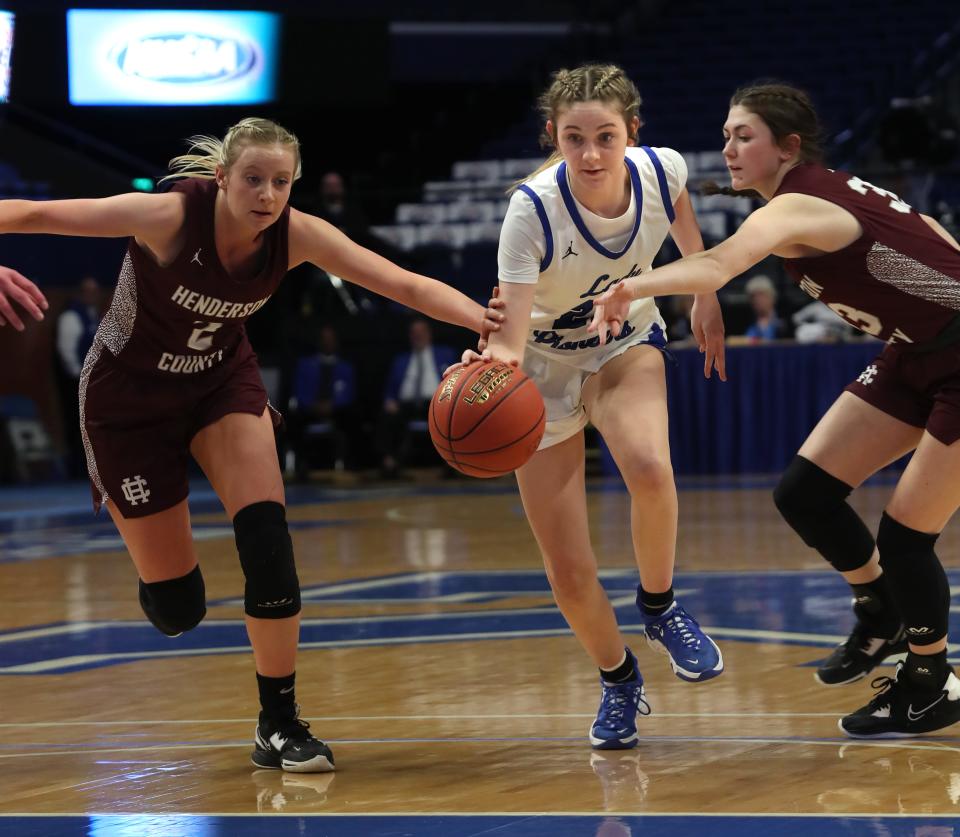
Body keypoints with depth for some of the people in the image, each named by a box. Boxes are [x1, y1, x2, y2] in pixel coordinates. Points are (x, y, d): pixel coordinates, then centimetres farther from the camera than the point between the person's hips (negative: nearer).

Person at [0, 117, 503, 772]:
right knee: (176, 608, -2)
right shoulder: (172, 215, -31)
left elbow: (406, 285, -26)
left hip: (223, 380, 3)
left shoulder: (297, 235, -20)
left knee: (267, 535, -19)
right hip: (129, 397, -3)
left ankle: (280, 725, -7)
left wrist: (488, 321, -43)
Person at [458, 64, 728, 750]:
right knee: (570, 576, -5)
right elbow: (511, 337, -35)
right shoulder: (533, 209, -32)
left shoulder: (662, 171, -22)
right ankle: (619, 682, 27)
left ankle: (659, 604, -4)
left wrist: (706, 298, 17)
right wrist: (493, 361, -58)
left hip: (627, 345, 1)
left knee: (650, 469, -34)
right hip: (546, 369, -1)